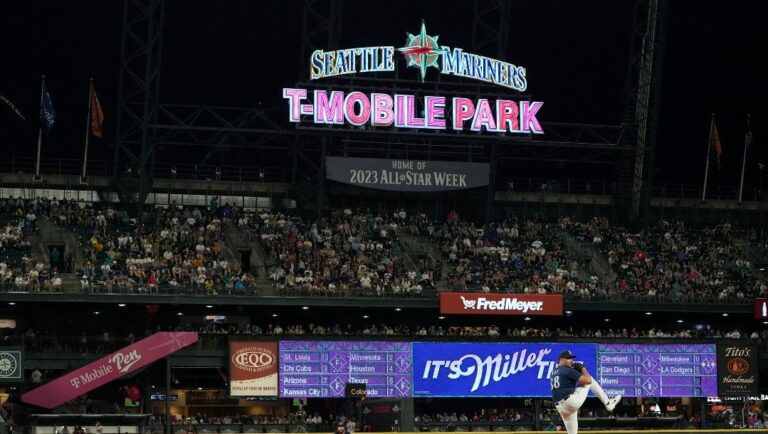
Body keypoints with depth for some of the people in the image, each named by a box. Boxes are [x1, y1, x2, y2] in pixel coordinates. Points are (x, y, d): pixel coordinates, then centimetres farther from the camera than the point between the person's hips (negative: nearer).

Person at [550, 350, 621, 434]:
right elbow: (587, 380, -10)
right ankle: (607, 403, 11)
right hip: (572, 401, -7)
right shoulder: (568, 370, -6)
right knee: (589, 380, 11)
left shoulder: (553, 372, 19)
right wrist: (582, 368, 7)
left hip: (560, 408, 7)